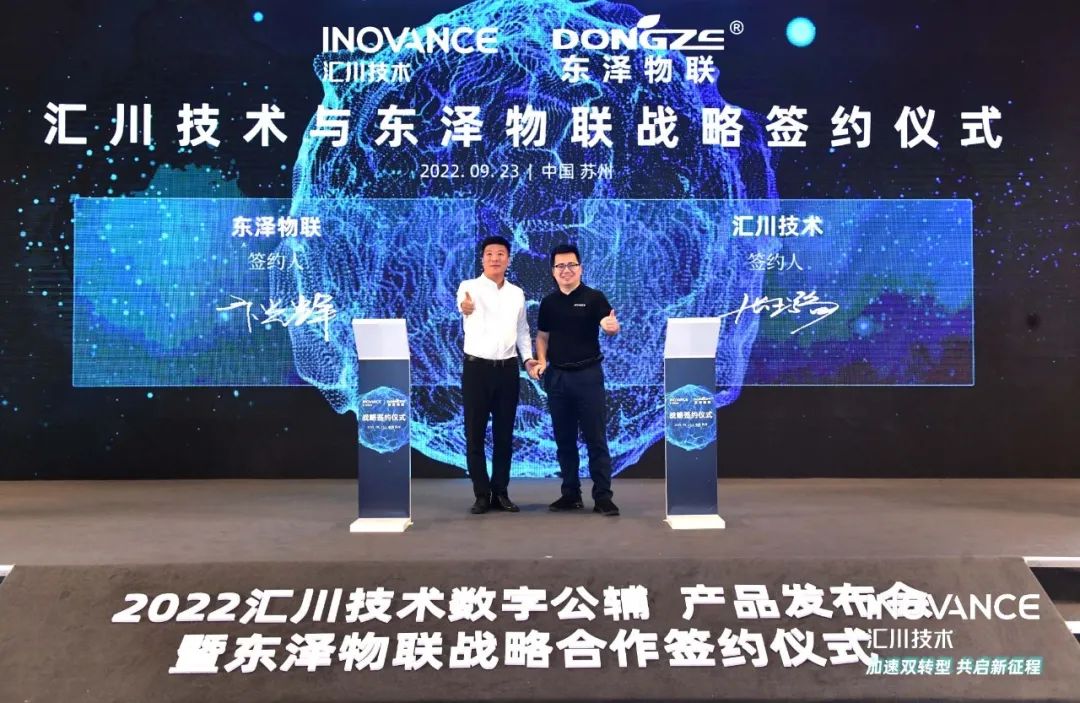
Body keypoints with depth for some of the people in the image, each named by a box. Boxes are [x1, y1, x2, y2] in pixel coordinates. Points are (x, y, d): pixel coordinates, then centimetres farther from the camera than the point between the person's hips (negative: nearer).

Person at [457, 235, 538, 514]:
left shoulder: (517, 293, 9)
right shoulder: (469, 287, -6)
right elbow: (463, 303, -30)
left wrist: (528, 358, 2)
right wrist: (465, 307, -55)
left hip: (507, 368, 4)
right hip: (477, 367, -3)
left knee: (504, 433, 7)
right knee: (475, 433, 0)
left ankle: (500, 493, 17)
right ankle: (482, 495, 10)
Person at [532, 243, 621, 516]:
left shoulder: (593, 297, -4)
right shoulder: (548, 302, 8)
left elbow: (610, 325, -17)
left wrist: (612, 326, -40)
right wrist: (541, 361, -2)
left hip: (588, 373, -4)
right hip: (557, 376, 4)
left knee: (596, 437, -1)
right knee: (564, 438, 10)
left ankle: (603, 496, 3)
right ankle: (571, 494, 20)